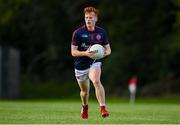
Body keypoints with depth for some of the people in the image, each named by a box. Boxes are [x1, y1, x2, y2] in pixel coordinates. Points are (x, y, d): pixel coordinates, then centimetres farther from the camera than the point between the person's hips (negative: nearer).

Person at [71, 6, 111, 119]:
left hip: (94, 63, 0)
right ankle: (85, 107, 47)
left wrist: (106, 52, -17)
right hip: (81, 66, 0)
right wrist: (85, 53, -28)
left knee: (97, 81, -30)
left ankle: (103, 108, -36)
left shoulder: (101, 32, -1)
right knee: (85, 91, 13)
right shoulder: (78, 33, -8)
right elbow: (73, 52, -10)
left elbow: (108, 48, 8)